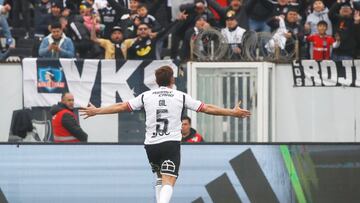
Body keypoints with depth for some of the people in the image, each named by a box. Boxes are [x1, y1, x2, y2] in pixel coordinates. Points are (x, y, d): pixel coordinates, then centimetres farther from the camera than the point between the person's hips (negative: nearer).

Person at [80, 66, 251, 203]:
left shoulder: (146, 96, 8)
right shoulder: (181, 97, 4)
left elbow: (121, 106, 11)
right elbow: (207, 108, 6)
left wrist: (96, 111, 23)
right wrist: (233, 113, 14)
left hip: (151, 145, 3)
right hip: (171, 144, -3)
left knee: (160, 178, 24)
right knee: (168, 182, -11)